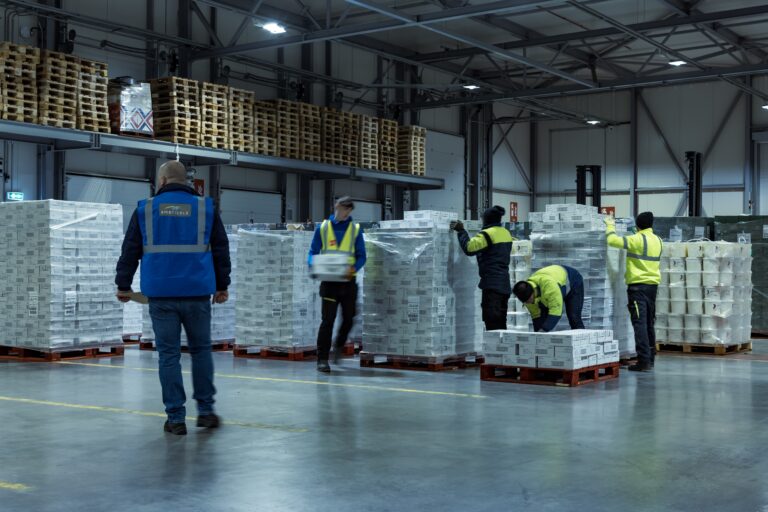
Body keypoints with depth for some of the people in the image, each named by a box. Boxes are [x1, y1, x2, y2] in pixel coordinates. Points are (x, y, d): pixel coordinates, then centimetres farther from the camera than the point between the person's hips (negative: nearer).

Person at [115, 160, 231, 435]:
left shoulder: (146, 209, 4)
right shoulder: (205, 207, 5)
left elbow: (130, 251, 6)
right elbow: (221, 250, 8)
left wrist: (123, 285, 16)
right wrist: (222, 286, 16)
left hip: (161, 295, 0)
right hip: (197, 293, 0)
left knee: (169, 355, 4)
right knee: (201, 350, 14)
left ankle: (175, 418, 6)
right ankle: (205, 411, 17)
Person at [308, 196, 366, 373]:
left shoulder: (356, 229, 4)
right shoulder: (323, 228, 3)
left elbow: (361, 256, 2)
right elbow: (313, 252, 6)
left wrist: (354, 268, -18)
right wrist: (312, 265, -15)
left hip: (348, 281, 2)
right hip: (329, 281, -2)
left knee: (348, 318, 9)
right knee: (328, 320, -7)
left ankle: (339, 346, 37)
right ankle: (322, 359, -1)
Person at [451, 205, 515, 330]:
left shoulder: (488, 234, -12)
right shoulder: (506, 233, 14)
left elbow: (469, 248, -21)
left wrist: (461, 231, -9)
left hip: (492, 284, -9)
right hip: (504, 284, 9)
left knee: (492, 321, -9)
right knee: (500, 322, 13)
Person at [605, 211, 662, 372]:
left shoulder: (637, 239, -12)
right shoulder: (657, 240, 10)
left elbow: (612, 240, -15)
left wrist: (610, 225, 2)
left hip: (638, 285, -7)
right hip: (653, 284, 7)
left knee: (639, 323, -9)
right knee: (649, 323, 13)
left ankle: (644, 361, -14)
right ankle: (650, 358, 18)